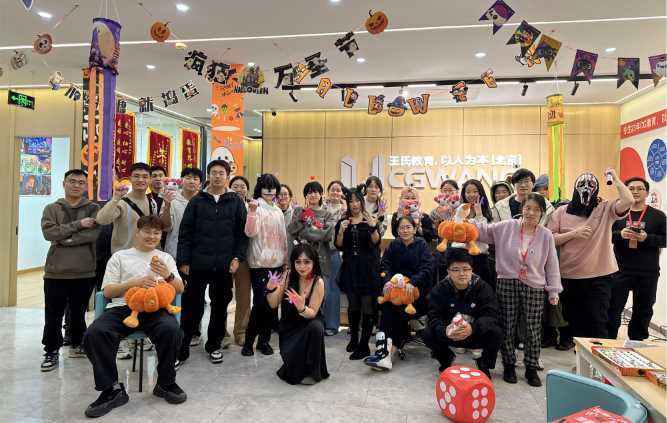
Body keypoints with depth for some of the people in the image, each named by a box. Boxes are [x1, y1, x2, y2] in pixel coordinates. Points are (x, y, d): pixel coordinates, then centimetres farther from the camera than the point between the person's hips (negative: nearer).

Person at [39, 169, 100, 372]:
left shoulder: (94, 209, 3)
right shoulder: (51, 209, 6)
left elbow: (93, 234, -13)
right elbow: (49, 233, -11)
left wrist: (64, 240, -14)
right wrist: (78, 224, -16)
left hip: (84, 271, 0)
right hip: (56, 271, 0)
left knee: (78, 313, 14)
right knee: (53, 315, 3)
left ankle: (76, 345, 32)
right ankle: (51, 351, 17)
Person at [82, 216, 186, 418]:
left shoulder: (165, 258, 22)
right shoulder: (120, 256, 19)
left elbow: (180, 289, 13)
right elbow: (107, 291, 9)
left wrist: (168, 275, -9)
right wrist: (136, 282, -8)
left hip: (155, 307, 0)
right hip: (122, 307, 1)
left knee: (171, 330, -33)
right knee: (94, 334, -30)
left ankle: (165, 383, -8)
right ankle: (112, 389, -10)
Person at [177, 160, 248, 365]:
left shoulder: (236, 202, 5)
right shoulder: (197, 201, 4)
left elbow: (242, 232, 4)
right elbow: (185, 232, 2)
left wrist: (238, 257, -5)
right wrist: (184, 261, -3)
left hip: (224, 265, 1)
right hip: (198, 263, -1)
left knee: (220, 306, 10)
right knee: (192, 307, 3)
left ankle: (214, 345, 26)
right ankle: (181, 349, 15)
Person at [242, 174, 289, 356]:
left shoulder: (278, 211, 15)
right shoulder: (256, 207, -3)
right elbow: (250, 233, -15)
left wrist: (286, 260, 17)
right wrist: (252, 212, -27)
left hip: (277, 262, 6)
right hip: (259, 262, -5)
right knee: (260, 302, -9)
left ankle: (264, 340, 18)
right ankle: (249, 340, 8)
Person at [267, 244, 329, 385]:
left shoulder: (318, 282, -17)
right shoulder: (288, 276, -10)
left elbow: (312, 313, -17)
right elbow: (273, 304, -4)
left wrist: (301, 307, -39)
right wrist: (271, 289, -25)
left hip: (309, 324, -1)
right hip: (289, 327, 1)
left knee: (316, 327, -34)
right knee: (291, 356, -23)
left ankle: (312, 372, -14)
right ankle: (295, 370, 17)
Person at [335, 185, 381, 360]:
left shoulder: (370, 219, 1)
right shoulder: (343, 221, 7)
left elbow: (376, 242, -10)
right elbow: (339, 246, 1)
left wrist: (373, 227, -26)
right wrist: (341, 230, -15)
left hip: (368, 268, -3)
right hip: (350, 267, 3)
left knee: (368, 307, -4)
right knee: (353, 306, 13)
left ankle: (364, 345, 3)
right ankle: (353, 339, 30)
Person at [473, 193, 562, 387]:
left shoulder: (546, 235, 1)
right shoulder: (507, 227, -2)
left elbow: (551, 265, 4)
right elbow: (484, 230, 2)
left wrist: (554, 290, 3)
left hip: (534, 288, 1)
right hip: (507, 284, 0)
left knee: (533, 330, 6)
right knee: (507, 328, 7)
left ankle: (531, 368, 24)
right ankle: (509, 365, 25)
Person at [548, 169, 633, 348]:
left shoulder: (605, 209, 1)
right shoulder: (561, 211, 1)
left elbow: (628, 201, -17)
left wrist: (615, 178, -9)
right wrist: (573, 233, -16)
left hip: (599, 275, -1)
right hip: (569, 275, 2)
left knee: (598, 319, 3)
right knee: (572, 317, 16)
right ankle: (569, 343, 34)